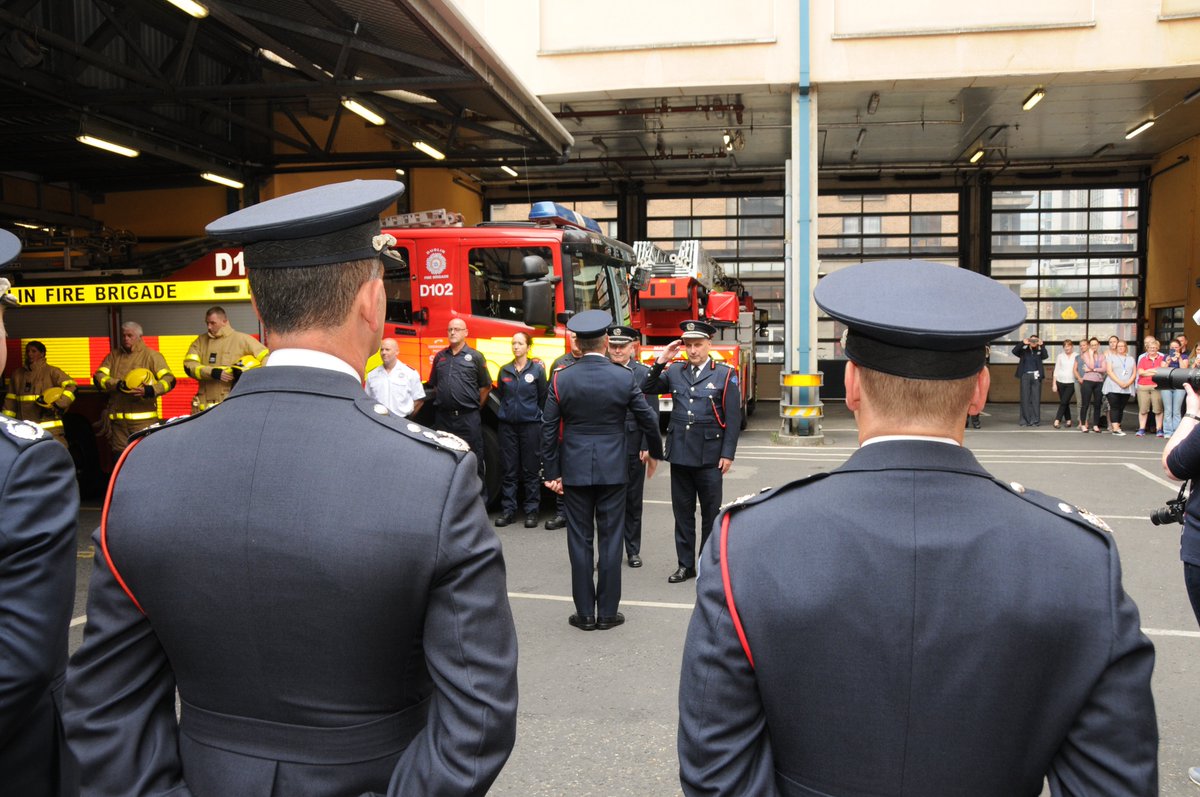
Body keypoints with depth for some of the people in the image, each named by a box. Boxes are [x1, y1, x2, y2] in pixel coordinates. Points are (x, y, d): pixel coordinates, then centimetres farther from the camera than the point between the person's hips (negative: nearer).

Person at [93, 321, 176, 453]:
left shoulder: (152, 355, 4)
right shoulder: (113, 355, 16)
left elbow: (169, 379, -7)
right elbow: (98, 377, 6)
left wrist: (150, 391, -25)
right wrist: (117, 385, -13)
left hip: (144, 418, -4)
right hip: (118, 418, 4)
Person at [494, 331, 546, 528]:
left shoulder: (537, 369, -1)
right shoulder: (505, 370, 8)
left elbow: (543, 398, 5)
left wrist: (533, 414, 9)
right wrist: (506, 412, 14)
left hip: (530, 425, -3)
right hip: (508, 425, 3)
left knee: (531, 470, 2)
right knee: (509, 469, 5)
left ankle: (531, 511, 9)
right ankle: (508, 510, 12)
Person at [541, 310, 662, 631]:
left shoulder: (561, 379, -5)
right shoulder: (624, 377, -5)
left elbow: (549, 429, -3)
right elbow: (649, 420, 2)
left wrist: (551, 472, 5)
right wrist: (656, 452, 20)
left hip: (574, 471, 0)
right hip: (613, 470, 0)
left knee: (580, 541, 7)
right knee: (610, 540, 7)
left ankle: (585, 614, 13)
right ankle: (608, 613, 13)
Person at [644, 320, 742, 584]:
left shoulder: (725, 374, -3)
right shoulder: (675, 371, 7)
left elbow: (733, 418, -5)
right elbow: (647, 389, 6)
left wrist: (728, 454, -10)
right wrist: (660, 361, -4)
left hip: (709, 456, -3)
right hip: (679, 453, 4)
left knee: (711, 512, 7)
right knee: (682, 512, 10)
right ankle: (685, 564, 21)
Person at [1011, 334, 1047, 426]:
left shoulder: (1039, 351, 9)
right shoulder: (1024, 350, 9)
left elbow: (1045, 356, -9)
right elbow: (1014, 351, -7)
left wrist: (1041, 345, -16)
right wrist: (1022, 343, -14)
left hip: (1036, 376, 0)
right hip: (1025, 375, 0)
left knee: (1036, 399, 0)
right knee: (1025, 398, 1)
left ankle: (1035, 420, 3)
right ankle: (1025, 420, 5)